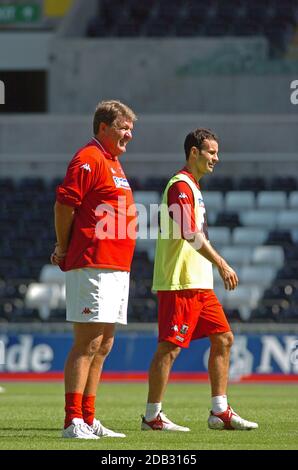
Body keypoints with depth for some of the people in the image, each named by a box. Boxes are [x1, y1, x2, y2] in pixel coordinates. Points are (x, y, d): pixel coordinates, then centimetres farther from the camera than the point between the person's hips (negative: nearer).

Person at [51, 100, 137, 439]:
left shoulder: (112, 162, 22)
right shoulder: (89, 159, -10)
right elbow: (64, 202, -16)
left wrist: (65, 249, 13)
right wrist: (64, 249, -7)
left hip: (117, 267, 10)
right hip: (93, 266, -10)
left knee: (102, 346, 10)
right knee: (88, 343, -12)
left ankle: (88, 419, 15)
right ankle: (73, 421, -13)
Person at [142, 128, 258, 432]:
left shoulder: (192, 187, 20)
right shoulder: (180, 185, -11)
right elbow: (190, 233, -23)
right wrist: (221, 264, -26)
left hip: (199, 283, 10)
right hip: (180, 282, -10)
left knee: (223, 338, 8)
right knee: (170, 347, -8)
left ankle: (220, 412, 11)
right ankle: (152, 416, -3)